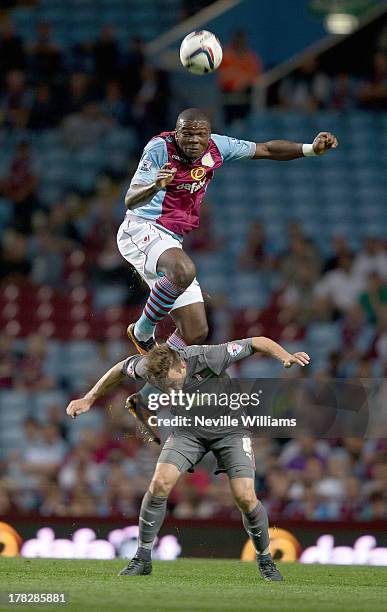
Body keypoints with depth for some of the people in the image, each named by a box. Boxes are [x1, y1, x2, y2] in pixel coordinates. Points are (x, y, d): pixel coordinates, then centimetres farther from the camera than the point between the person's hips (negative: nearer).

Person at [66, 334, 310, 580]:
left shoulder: (207, 358, -35)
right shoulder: (147, 366, -23)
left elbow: (258, 342, -28)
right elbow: (120, 369, 0)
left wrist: (285, 356, -44)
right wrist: (89, 399, 7)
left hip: (230, 428, -3)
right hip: (188, 429, 3)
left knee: (245, 497, -15)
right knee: (160, 484, -17)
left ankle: (265, 560, 9)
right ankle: (143, 558, -2)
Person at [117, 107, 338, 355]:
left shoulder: (217, 147, 1)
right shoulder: (160, 148, -16)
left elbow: (267, 149, 12)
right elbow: (131, 201, -24)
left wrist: (311, 149, 0)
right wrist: (154, 186, -45)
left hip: (171, 241, 7)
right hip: (140, 230, -7)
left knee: (196, 332, 1)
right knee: (184, 270, -39)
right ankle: (143, 332, -17)